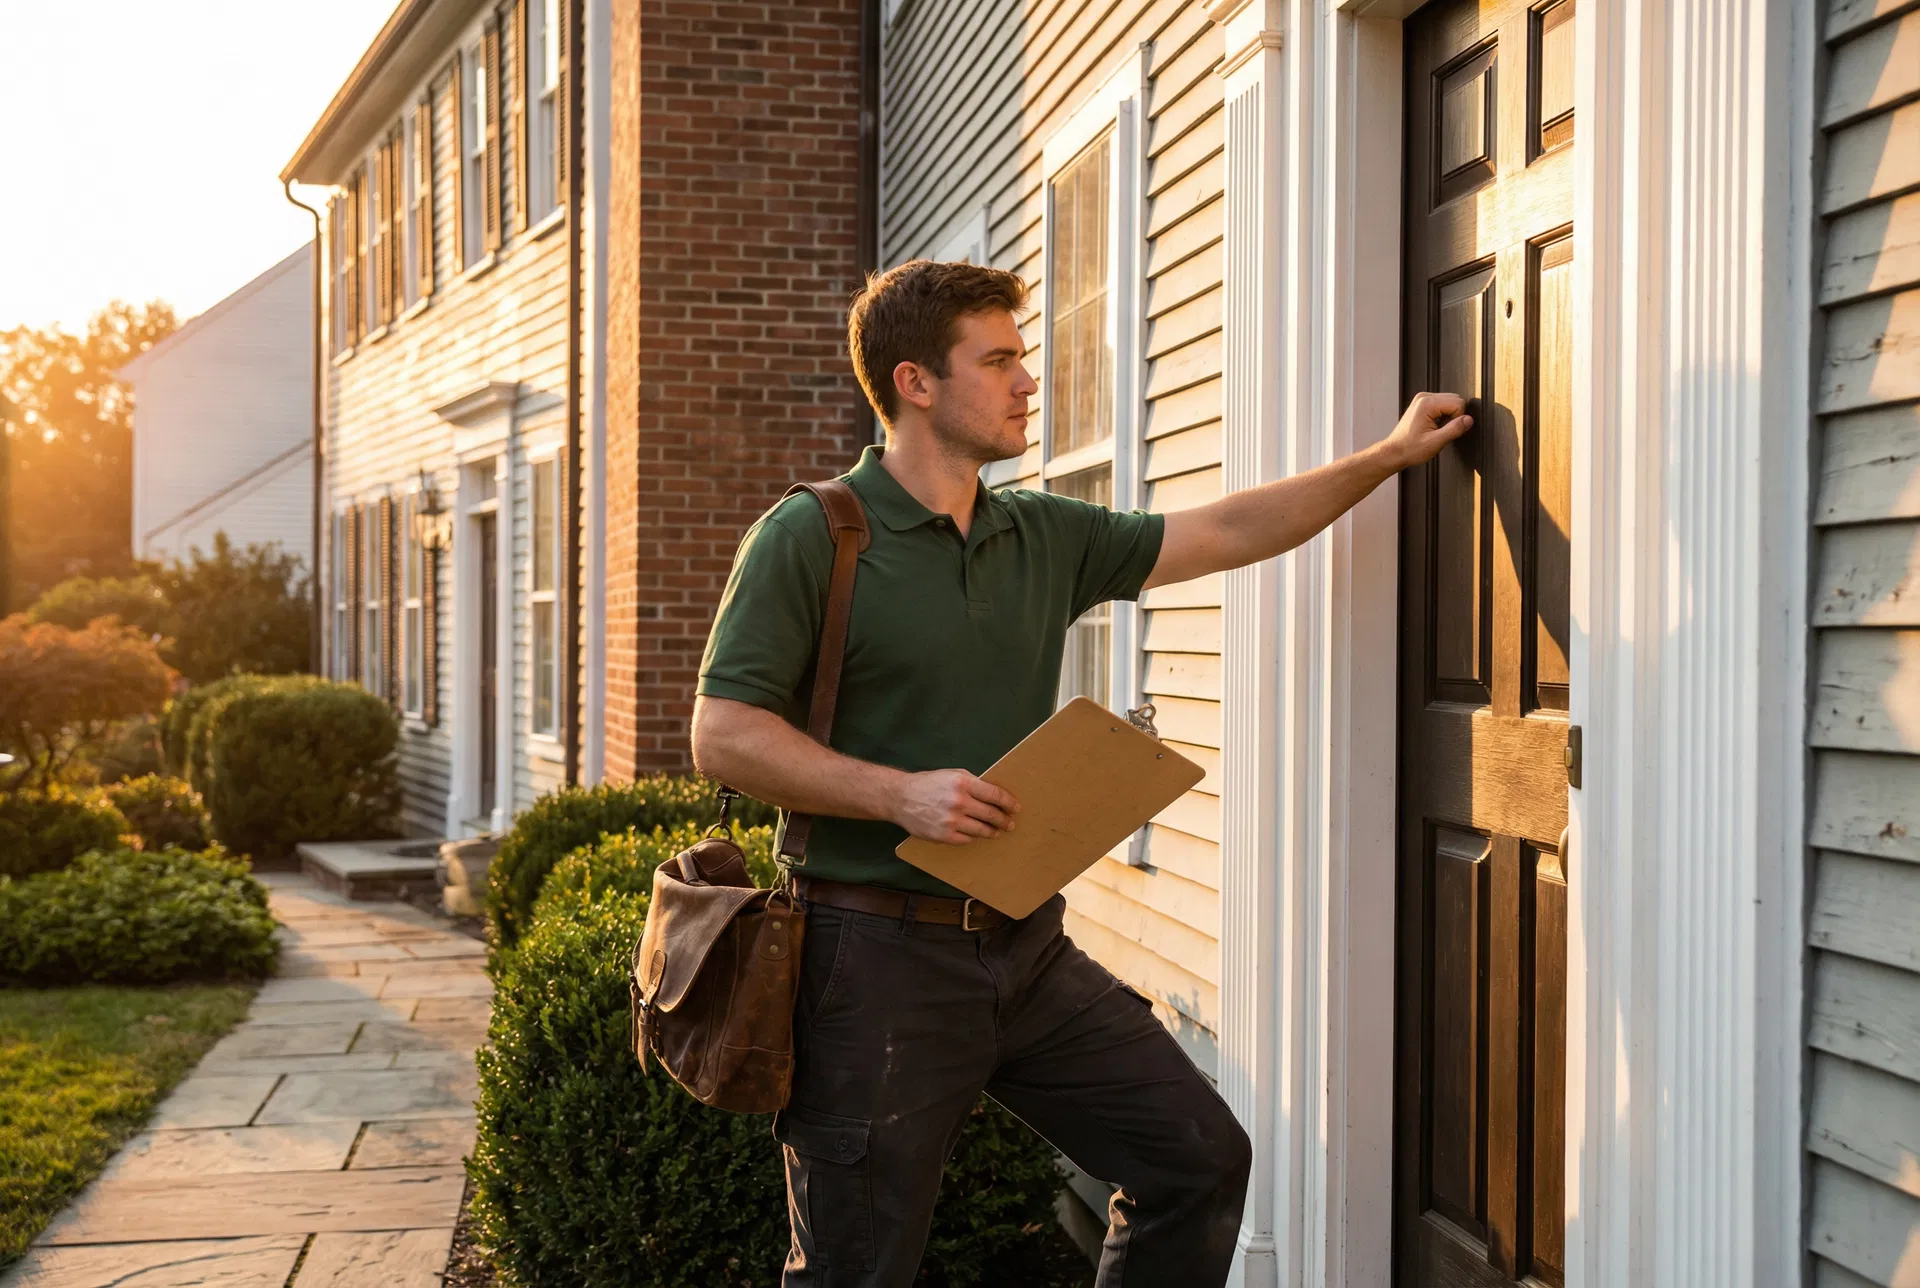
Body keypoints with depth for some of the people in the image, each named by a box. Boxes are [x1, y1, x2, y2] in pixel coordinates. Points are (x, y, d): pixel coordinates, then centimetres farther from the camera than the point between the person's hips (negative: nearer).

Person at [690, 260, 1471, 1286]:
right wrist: (900, 792, -22)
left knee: (1200, 1155, 6)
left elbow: (1229, 533, 15)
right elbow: (723, 738, -12)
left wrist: (1391, 454, 14)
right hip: (881, 950, -6)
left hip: (1027, 947, 6)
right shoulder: (809, 539, -8)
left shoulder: (1046, 537, 11)